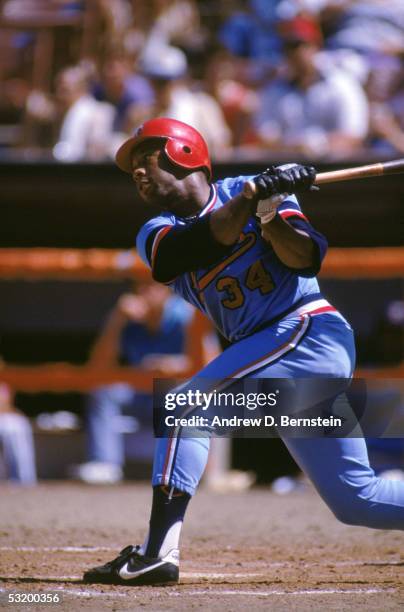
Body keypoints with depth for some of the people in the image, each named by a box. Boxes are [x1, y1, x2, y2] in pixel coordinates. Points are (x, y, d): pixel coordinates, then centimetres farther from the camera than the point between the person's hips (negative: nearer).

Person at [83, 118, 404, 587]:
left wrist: (269, 214, -27)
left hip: (308, 331, -7)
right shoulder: (157, 234, 11)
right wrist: (250, 197, -24)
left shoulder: (254, 188, -1)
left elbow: (307, 259, -11)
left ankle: (157, 553, -27)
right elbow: (203, 241, -12)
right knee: (356, 500, 4)